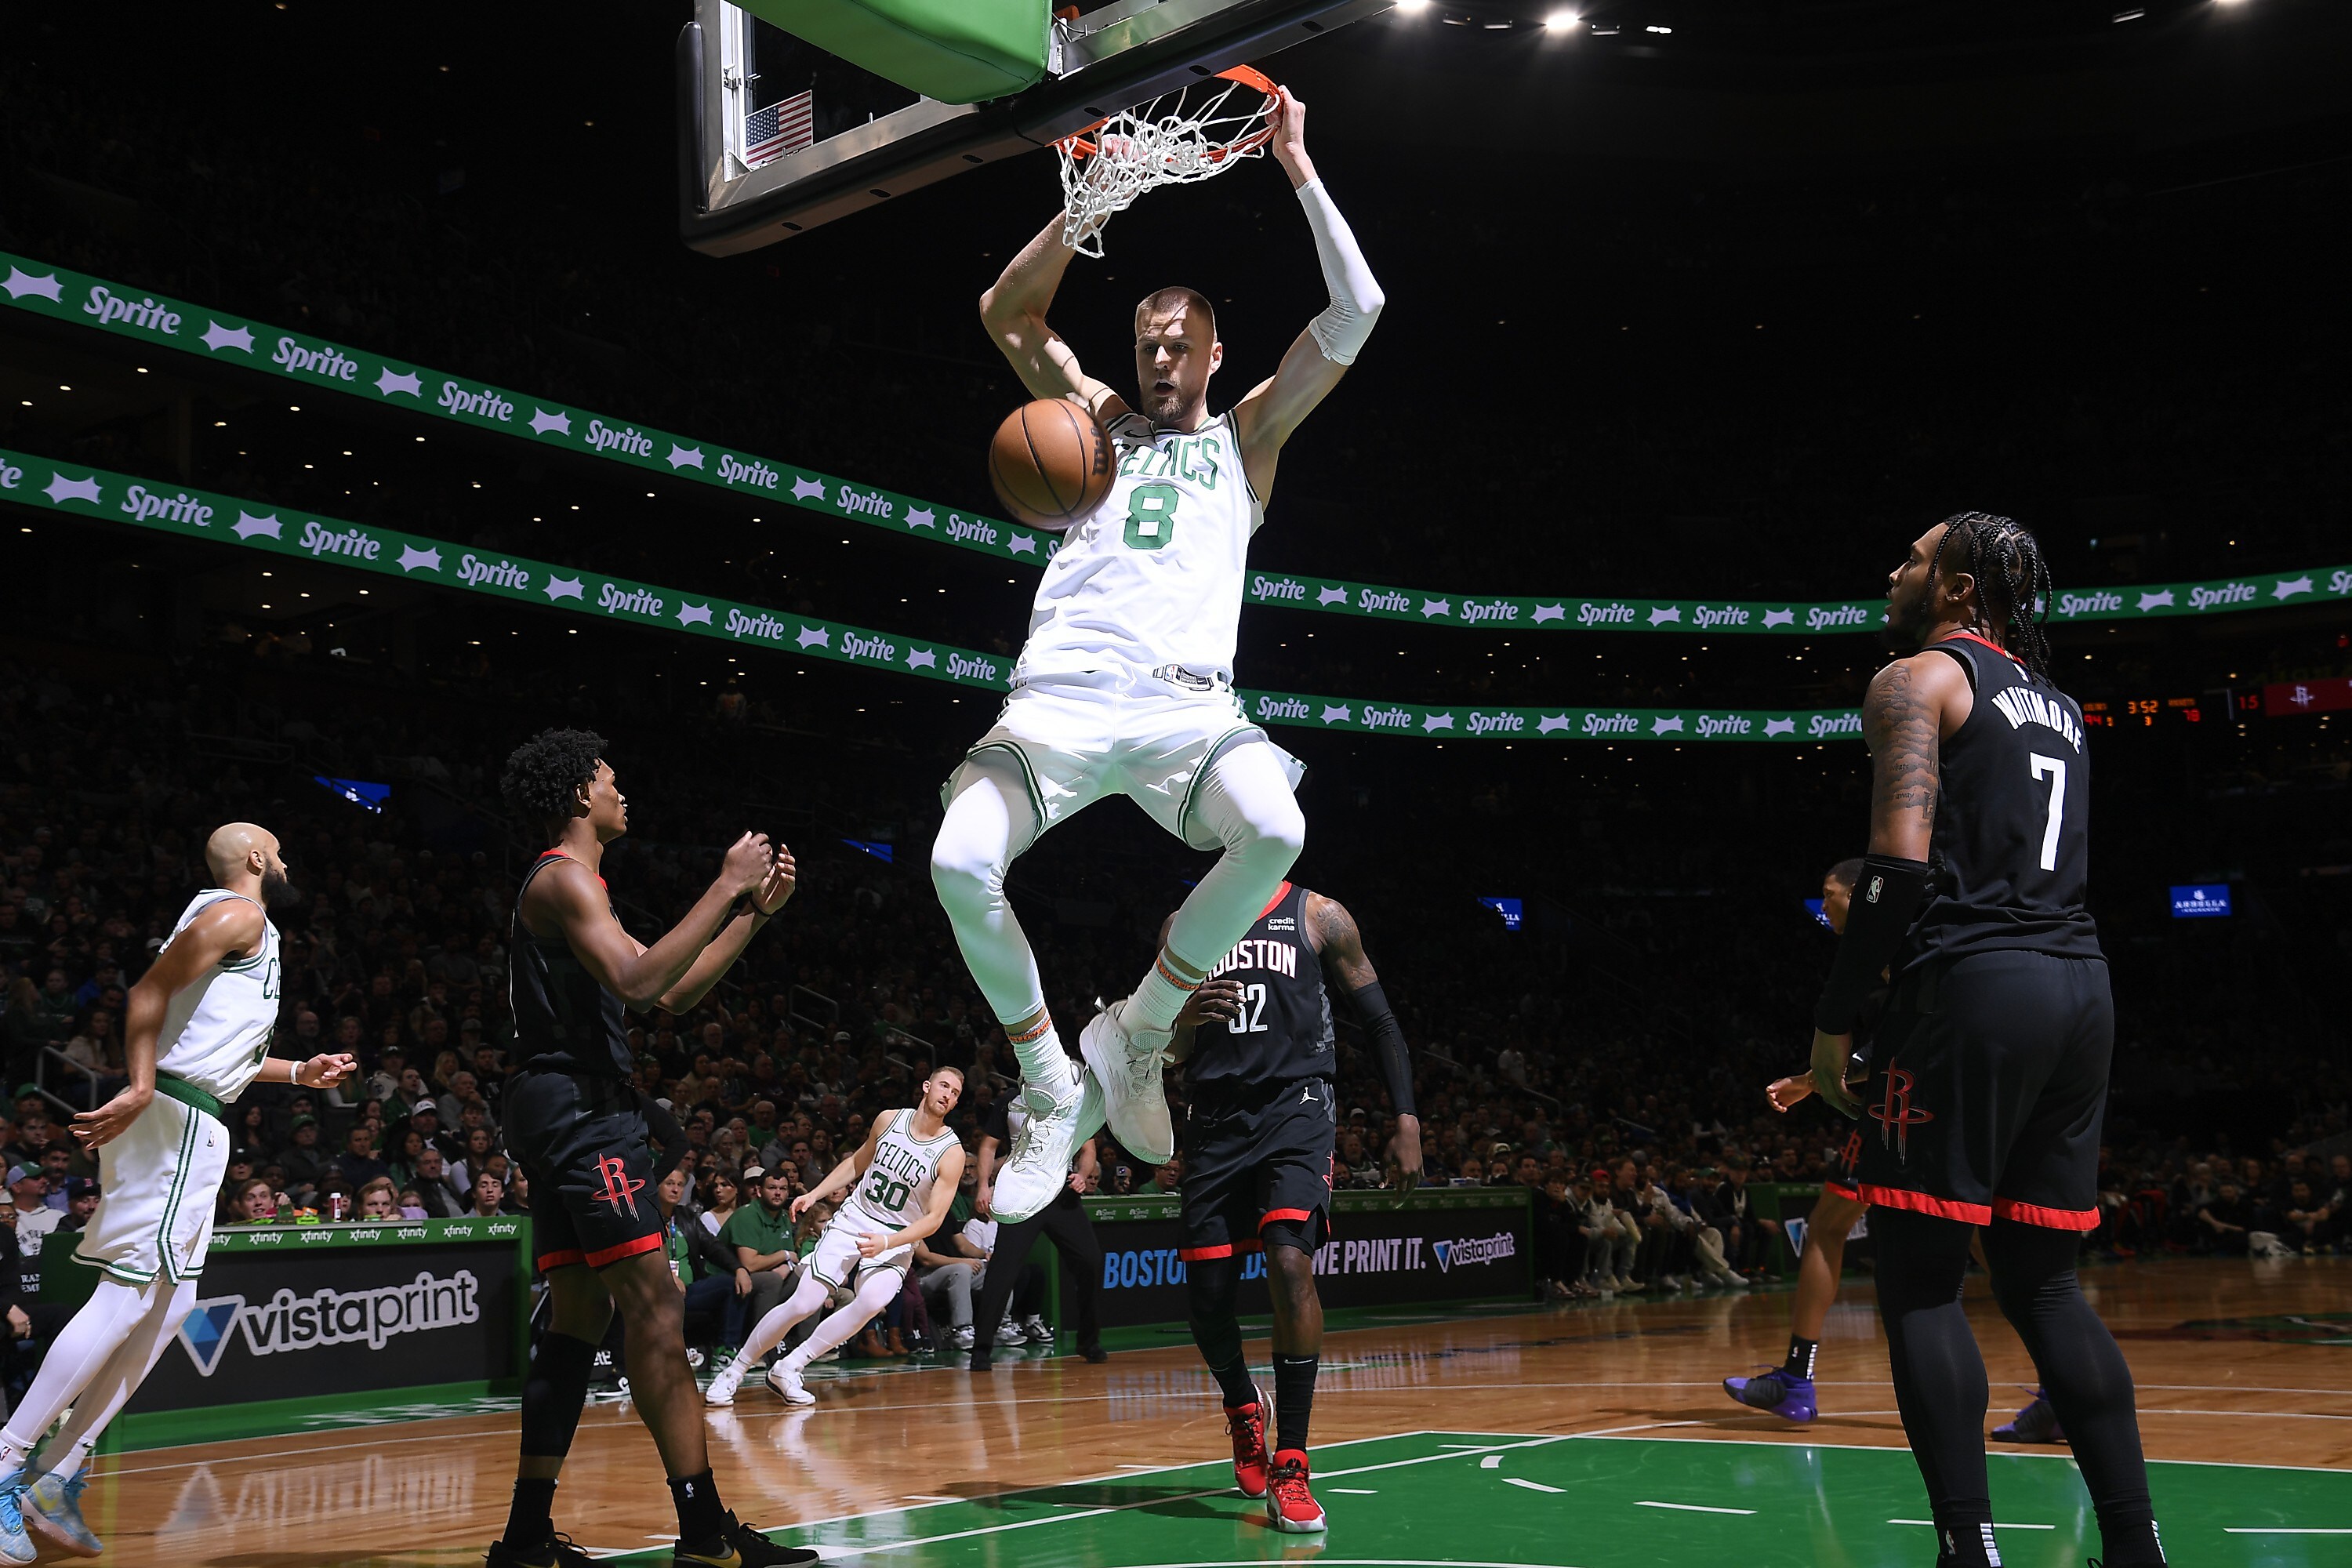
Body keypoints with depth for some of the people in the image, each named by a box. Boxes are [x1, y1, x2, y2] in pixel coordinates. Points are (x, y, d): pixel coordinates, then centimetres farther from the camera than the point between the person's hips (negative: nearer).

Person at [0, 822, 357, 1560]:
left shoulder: (232, 920, 25)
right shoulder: (239, 913, -5)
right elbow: (152, 988, -17)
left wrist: (299, 1071, 31)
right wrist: (140, 1089, -25)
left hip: (189, 1126, 11)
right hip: (177, 1119, -11)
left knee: (170, 1303, 10)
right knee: (127, 1296, -13)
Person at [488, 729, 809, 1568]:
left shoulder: (575, 885, 25)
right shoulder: (561, 877, -8)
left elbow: (671, 994, 23)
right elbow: (637, 980, -23)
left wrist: (757, 912, 18)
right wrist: (726, 888, -18)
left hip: (573, 1114, 11)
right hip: (580, 1106, -11)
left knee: (579, 1317, 9)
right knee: (655, 1308, -14)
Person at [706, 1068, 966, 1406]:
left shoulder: (951, 1153, -12)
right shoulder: (888, 1120, -2)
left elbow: (934, 1218, -15)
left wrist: (887, 1243, -27)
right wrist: (814, 1195, 7)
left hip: (896, 1242, -2)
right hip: (851, 1222, 2)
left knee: (873, 1301, -32)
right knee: (803, 1304, -14)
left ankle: (788, 1369, -18)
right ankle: (733, 1371, 5)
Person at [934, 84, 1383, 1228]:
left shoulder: (1246, 435, 23)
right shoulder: (1098, 418, 26)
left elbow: (1356, 313, 13)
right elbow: (1007, 314, 16)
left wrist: (1300, 172, 11)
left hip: (1187, 700, -1)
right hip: (1061, 691, 1)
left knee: (1274, 834, -33)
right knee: (960, 863, -26)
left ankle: (1138, 1031, -9)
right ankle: (1053, 1090, -5)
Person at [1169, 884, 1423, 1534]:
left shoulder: (1319, 916, 5)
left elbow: (1380, 1021, 6)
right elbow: (1168, 1053, 14)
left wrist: (1407, 1121, -3)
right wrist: (1185, 1022, -11)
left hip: (1295, 1109, -3)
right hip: (1215, 1117, 3)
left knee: (1290, 1264, -24)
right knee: (1205, 1297, 1)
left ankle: (1290, 1468, -16)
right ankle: (1243, 1409, 35)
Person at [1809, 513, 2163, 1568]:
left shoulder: (1920, 678, -1)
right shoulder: (2055, 702, 23)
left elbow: (1902, 866, -12)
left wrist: (1834, 1021, -9)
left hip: (1974, 984, -8)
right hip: (2082, 985, 8)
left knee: (1918, 1281, -3)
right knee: (2043, 1281, 12)